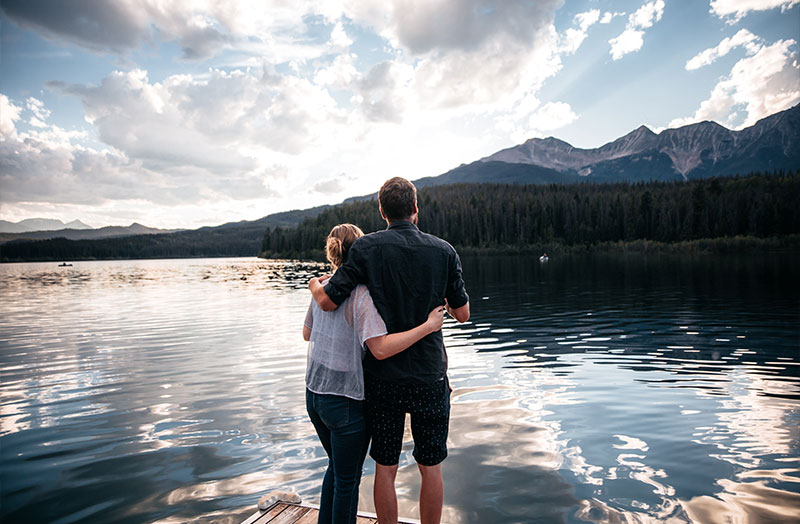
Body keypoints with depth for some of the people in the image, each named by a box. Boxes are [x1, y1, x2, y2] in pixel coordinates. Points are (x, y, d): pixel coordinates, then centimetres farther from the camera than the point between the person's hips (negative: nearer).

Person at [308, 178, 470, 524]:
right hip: (430, 376, 1)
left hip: (383, 377, -1)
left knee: (385, 467, 14)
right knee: (430, 467, 15)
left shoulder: (366, 248, -9)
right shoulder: (443, 251, -3)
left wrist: (315, 285, 11)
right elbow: (462, 314, 3)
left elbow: (328, 302, -11)